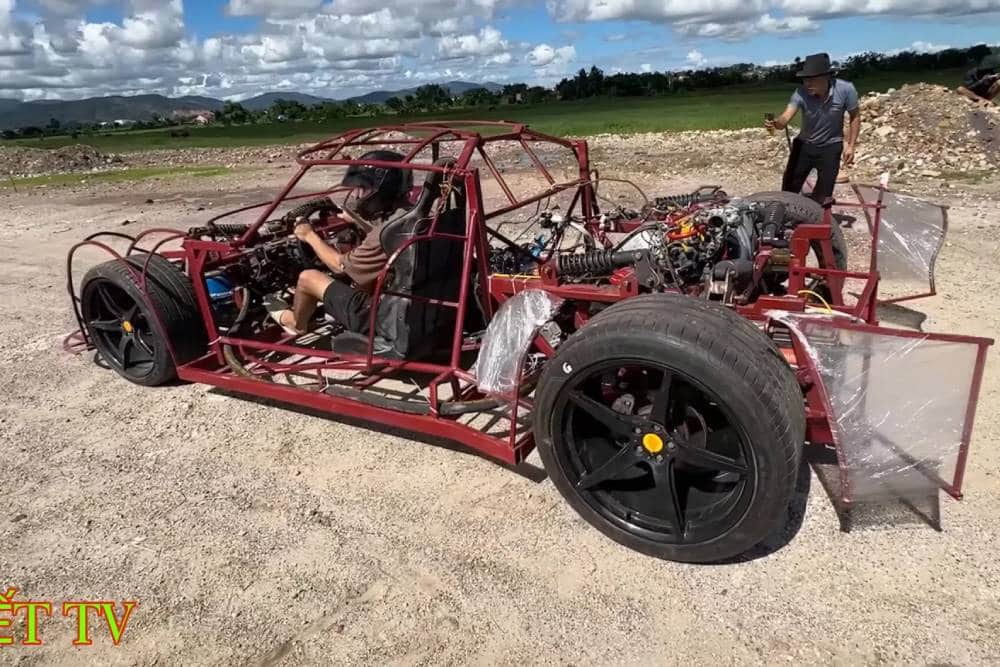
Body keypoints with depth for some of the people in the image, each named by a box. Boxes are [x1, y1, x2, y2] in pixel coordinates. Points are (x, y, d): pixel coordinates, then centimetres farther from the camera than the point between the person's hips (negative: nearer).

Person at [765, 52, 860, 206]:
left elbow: (855, 116, -6)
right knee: (789, 189, 6)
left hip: (831, 147, -1)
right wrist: (776, 123, -60)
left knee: (823, 196, 3)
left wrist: (851, 145, -10)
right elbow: (786, 117, -36)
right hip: (804, 145, 1)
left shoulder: (846, 89, -22)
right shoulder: (801, 93, -22)